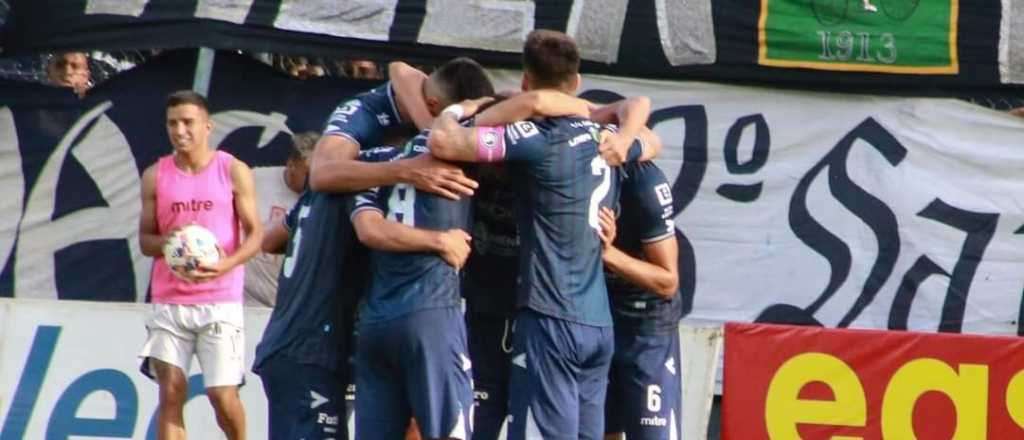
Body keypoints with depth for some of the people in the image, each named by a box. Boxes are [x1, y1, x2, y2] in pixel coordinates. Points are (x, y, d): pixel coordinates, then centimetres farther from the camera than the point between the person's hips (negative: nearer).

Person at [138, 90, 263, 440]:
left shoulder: (234, 172, 1)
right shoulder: (155, 176, 8)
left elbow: (255, 234, 1)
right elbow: (145, 238, 11)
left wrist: (228, 263, -18)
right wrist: (165, 244, -12)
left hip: (220, 300, -2)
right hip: (169, 302, 2)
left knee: (223, 396, -4)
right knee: (171, 392, -5)